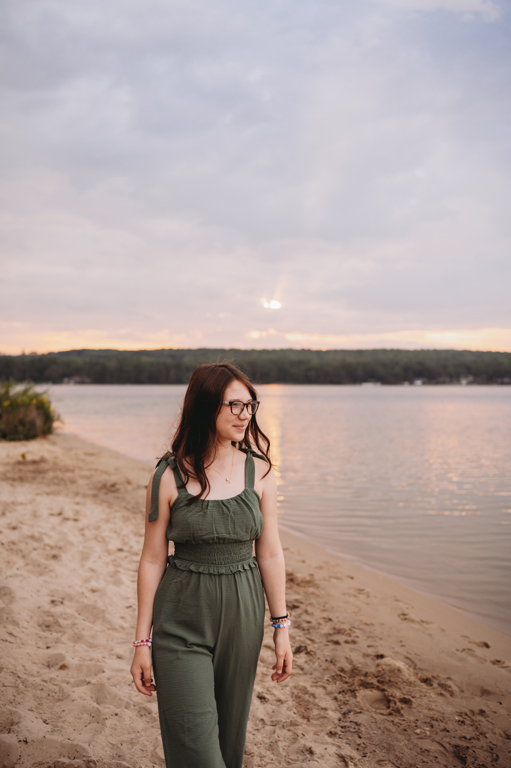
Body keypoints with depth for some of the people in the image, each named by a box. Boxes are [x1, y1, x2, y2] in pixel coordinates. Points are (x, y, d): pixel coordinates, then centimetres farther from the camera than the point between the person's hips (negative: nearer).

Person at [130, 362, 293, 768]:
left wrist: (282, 630, 4)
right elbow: (152, 560, -4)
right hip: (182, 620, -2)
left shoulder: (259, 472, -2)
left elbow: (270, 554, 3)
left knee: (230, 734, 17)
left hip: (243, 616, 3)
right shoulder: (169, 477, -10)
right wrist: (142, 641, -2)